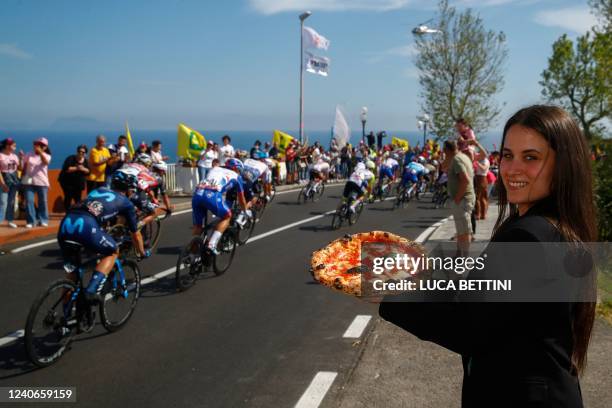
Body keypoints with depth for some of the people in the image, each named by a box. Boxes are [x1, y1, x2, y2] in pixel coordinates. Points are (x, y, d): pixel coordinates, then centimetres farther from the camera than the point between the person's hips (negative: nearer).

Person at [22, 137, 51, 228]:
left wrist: (40, 152, -26)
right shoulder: (29, 155, 7)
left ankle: (43, 220, 14)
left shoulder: (47, 156, 2)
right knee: (29, 201, -5)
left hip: (42, 182, -1)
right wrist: (22, 178, 5)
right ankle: (30, 221, 1)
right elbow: (24, 167, 10)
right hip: (28, 182, 1)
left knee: (43, 201, 4)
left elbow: (46, 162, -21)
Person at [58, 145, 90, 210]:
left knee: (78, 199, 3)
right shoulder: (71, 158, -11)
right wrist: (76, 168, -26)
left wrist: (83, 169, -18)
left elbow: (88, 171, 2)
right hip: (67, 182, -5)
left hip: (79, 183, 5)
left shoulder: (85, 161, 6)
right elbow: (66, 169, -22)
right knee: (68, 198, -9)